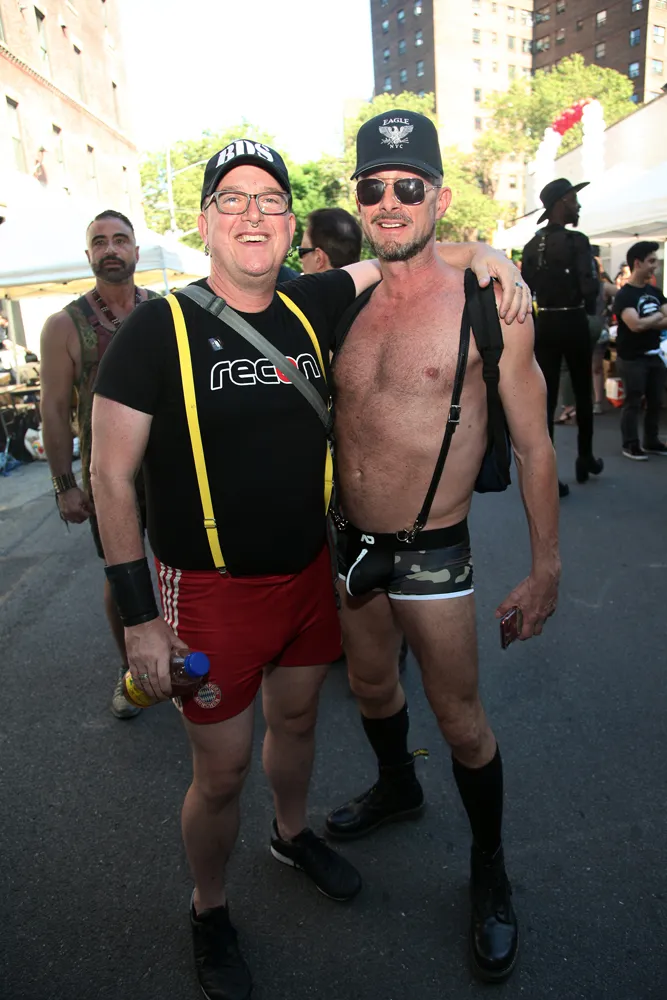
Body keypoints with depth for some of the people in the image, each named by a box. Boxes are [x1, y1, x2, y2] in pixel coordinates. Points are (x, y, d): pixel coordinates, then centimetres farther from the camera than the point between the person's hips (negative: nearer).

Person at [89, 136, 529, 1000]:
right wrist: (139, 615, -12)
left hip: (309, 572, 5)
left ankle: (292, 834, 55)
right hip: (211, 592, -4)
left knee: (296, 719, 24)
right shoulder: (159, 327, -13)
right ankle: (209, 911, 40)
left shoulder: (310, 306, 1)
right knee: (220, 773, 9)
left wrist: (481, 254, -1)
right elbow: (110, 476, -11)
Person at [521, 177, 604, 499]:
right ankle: (585, 460, 28)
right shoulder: (577, 241, -11)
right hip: (573, 323, -4)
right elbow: (590, 287, -18)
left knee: (546, 399, 3)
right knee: (583, 394, 15)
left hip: (544, 324, 4)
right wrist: (589, 308, 1)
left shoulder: (532, 245, 6)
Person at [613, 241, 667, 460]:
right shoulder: (624, 295, -11)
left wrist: (648, 323, -15)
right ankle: (630, 445, 9)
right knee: (633, 403, -1)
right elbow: (635, 325, -24)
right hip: (632, 358, -7)